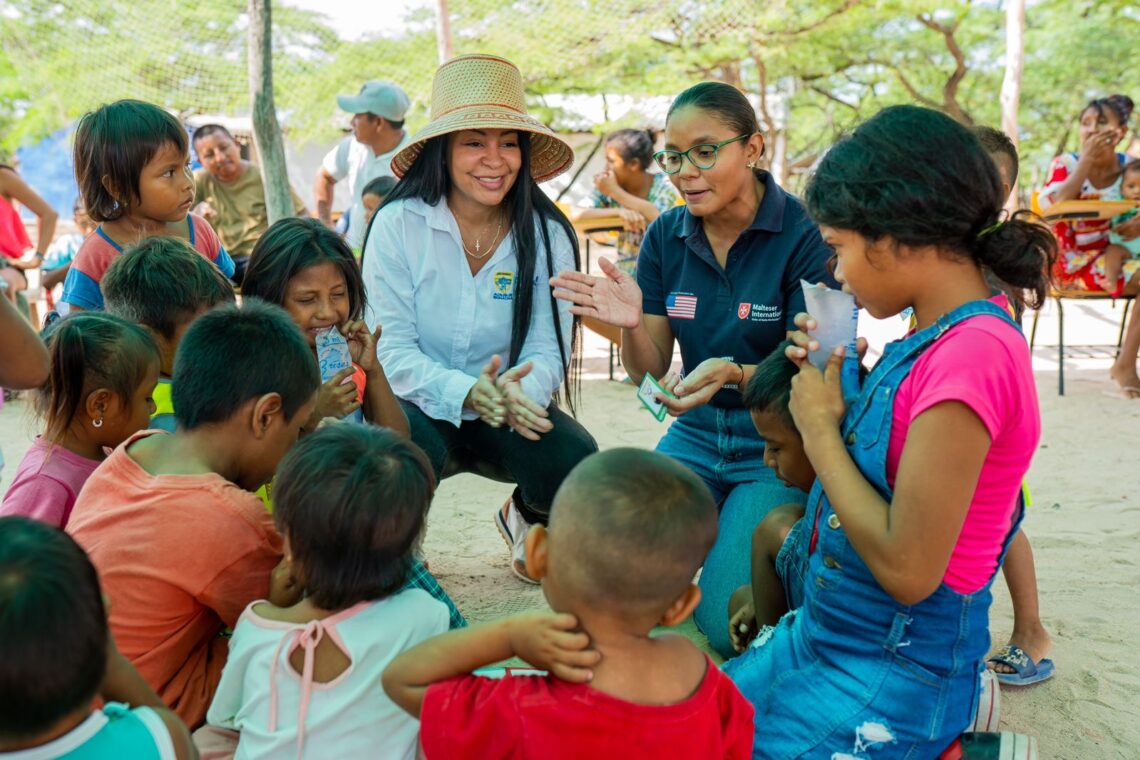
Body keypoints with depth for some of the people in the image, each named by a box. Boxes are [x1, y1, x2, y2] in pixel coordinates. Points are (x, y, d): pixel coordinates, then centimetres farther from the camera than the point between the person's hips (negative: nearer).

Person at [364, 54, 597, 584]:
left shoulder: (548, 235, -5)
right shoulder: (398, 223, -11)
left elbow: (549, 350, -8)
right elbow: (392, 348, -13)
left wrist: (520, 392, -33)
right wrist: (464, 391, -33)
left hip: (511, 414, 2)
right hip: (421, 405, -2)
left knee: (576, 462, -26)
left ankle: (525, 518, 13)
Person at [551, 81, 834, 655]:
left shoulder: (804, 235, -14)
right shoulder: (666, 236, 0)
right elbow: (648, 372, 2)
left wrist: (734, 374, -33)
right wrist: (631, 324, -21)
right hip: (696, 437, 4)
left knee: (723, 625, -19)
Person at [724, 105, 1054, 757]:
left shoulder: (973, 354, -25)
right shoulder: (949, 335, 4)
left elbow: (908, 568, -25)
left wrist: (819, 427, -16)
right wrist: (841, 379, 0)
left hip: (893, 676, -8)